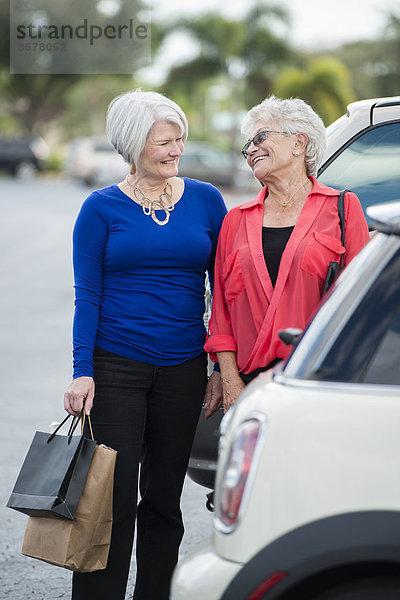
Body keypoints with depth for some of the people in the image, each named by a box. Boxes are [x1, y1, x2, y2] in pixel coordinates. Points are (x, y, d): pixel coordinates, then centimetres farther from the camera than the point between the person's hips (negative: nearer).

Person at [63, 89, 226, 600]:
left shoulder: (205, 200, 5)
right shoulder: (102, 208, -1)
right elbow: (87, 294, -2)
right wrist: (82, 372, -9)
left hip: (184, 369, 3)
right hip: (116, 366, -2)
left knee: (164, 498, 10)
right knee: (113, 498, -4)